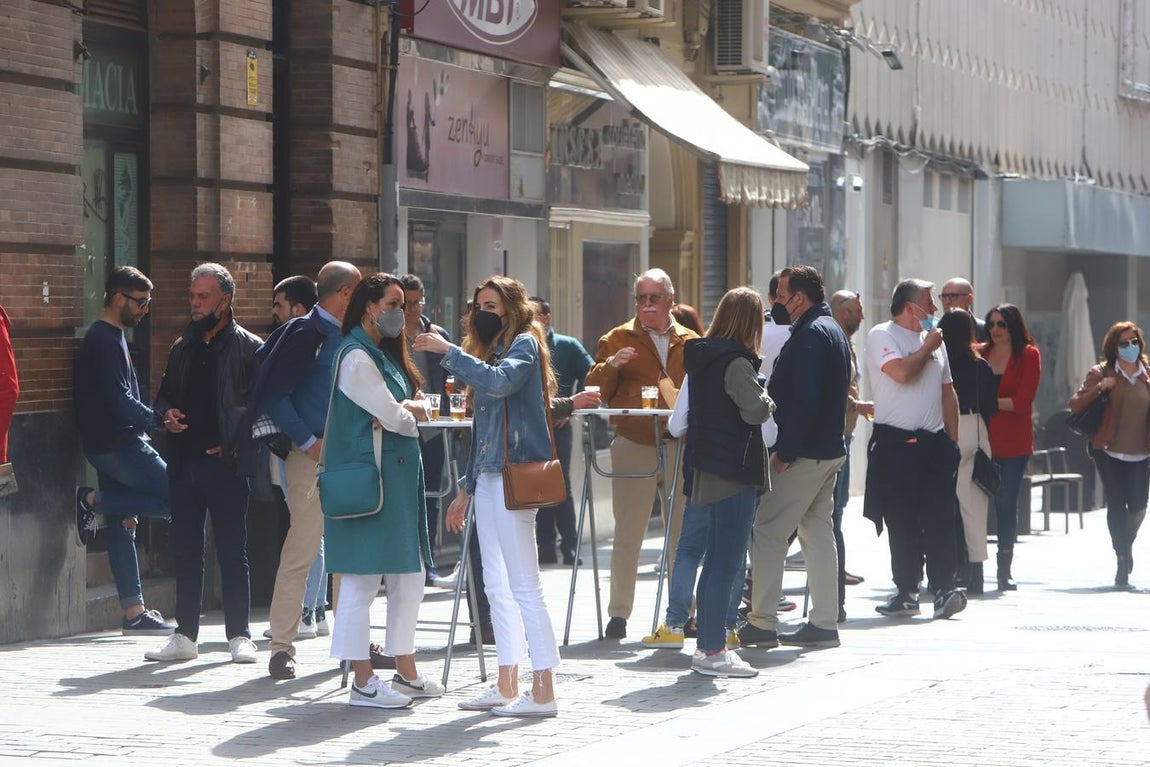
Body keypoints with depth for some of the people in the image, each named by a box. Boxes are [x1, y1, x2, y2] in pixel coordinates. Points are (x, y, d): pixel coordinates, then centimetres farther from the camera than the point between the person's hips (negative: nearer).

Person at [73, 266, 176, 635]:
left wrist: (144, 424, 14)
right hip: (117, 447, -10)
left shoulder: (111, 338, 20)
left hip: (115, 445, 10)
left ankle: (134, 612, 10)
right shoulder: (104, 341, -13)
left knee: (122, 527, 8)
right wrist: (158, 419, -15)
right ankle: (94, 500, -6)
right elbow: (120, 401, -20)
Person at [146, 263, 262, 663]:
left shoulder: (248, 348, -1)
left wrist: (238, 445, -13)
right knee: (186, 551, 8)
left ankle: (239, 635, 4)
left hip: (225, 464, -6)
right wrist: (168, 413, 3)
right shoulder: (183, 348, 16)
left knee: (233, 552, -1)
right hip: (184, 461, 6)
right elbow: (164, 394, 26)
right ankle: (185, 635, 14)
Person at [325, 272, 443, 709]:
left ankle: (406, 673, 20)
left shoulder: (384, 354, 19)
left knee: (409, 575, 12)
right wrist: (407, 412, 6)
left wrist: (405, 409, -7)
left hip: (398, 476, 10)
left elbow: (420, 407, 15)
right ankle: (363, 683, -3)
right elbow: (395, 417, -16)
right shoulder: (357, 358, -12)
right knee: (364, 577, -6)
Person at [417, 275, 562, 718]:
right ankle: (506, 687, 16)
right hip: (487, 477, 9)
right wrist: (466, 490, 23)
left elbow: (500, 381, -28)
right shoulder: (490, 352, 21)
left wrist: (449, 351, -24)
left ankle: (543, 692, -9)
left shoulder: (524, 345, -5)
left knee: (524, 586, -9)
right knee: (497, 586, 11)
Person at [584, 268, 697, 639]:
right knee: (628, 535, -2)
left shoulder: (691, 344, 13)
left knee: (682, 533, 8)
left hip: (682, 445, 2)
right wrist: (610, 366, -17)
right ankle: (619, 612, 5)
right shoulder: (618, 340, 6)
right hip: (633, 446, -2)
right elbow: (593, 391, 1)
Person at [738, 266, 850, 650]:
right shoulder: (833, 330, 18)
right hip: (829, 450, 10)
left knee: (767, 531, -6)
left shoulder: (810, 335, -15)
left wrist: (785, 452, -21)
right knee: (818, 532, 12)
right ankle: (824, 624, 12)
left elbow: (803, 400, -23)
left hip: (803, 455, -10)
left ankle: (762, 623, -7)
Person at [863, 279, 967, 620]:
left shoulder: (934, 339, 19)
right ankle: (906, 591, 5)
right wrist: (928, 347, -3)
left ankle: (944, 589, -8)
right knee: (902, 522, -2)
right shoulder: (882, 336, -2)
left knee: (940, 518, -5)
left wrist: (952, 441, 15)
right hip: (895, 443, -5)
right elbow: (901, 372, -19)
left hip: (934, 442, 5)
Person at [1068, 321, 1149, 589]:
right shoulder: (1101, 374, 1)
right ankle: (1123, 558, 3)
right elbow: (1075, 405, -6)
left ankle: (1126, 545, 24)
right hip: (1110, 452, -2)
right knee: (1116, 504, -5)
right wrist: (1100, 388, -17)